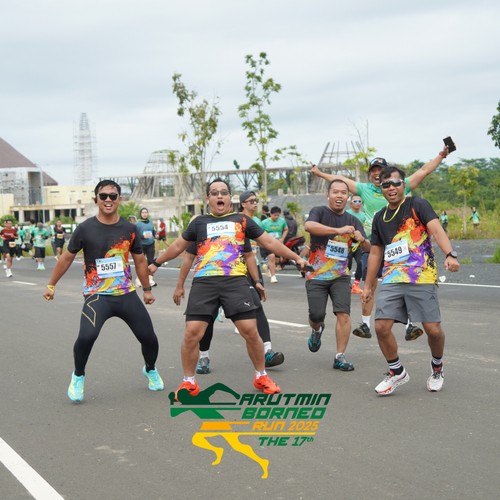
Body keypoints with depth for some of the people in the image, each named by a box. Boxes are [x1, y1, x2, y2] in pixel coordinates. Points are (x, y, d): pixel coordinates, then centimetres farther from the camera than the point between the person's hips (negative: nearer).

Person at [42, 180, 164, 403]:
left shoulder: (129, 229, 2)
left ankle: (150, 370, 36)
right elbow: (67, 258, 6)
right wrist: (51, 285, 10)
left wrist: (147, 289, 18)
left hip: (127, 294, 3)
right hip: (96, 295, -3)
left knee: (148, 337, 2)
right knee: (87, 336, -26)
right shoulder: (85, 228, -6)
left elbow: (140, 261, 14)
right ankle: (78, 377, 3)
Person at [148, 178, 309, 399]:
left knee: (250, 330, -7)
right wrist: (156, 263, 35)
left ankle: (261, 376, 16)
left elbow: (269, 242, 17)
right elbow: (178, 246, 29)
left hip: (235, 281, -1)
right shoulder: (199, 222, 17)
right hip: (204, 282, 1)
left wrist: (296, 258, 16)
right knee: (192, 333, -8)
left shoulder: (242, 220, 15)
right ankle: (188, 382, 11)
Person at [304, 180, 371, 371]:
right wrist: (338, 230, -38)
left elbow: (367, 248, 3)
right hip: (316, 276, -2)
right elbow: (308, 226, -29)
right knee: (316, 316, -1)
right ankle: (317, 330, 36)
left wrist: (362, 240, -21)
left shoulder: (353, 221, 7)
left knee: (343, 314, -11)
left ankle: (340, 357, -1)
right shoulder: (319, 212, -5)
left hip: (341, 276, 2)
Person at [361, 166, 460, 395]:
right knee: (381, 327, -8)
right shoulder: (380, 218, 15)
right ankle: (397, 373, 13)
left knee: (433, 329, -6)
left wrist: (450, 255, -34)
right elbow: (375, 253, 22)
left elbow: (436, 229, -16)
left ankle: (437, 368, 25)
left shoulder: (418, 205, -1)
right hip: (391, 280, 5)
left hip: (422, 278, -4)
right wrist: (368, 286, 21)